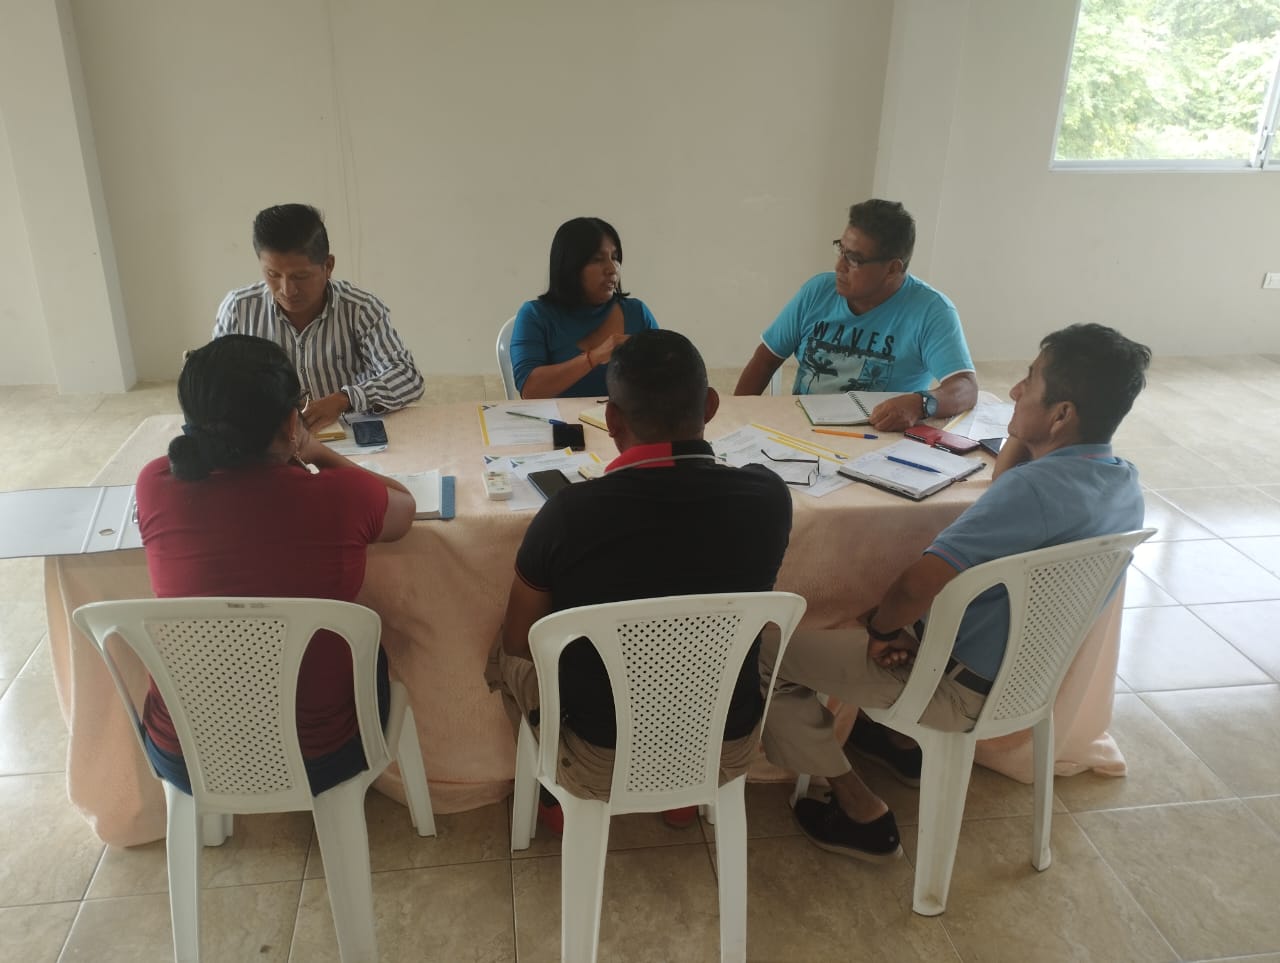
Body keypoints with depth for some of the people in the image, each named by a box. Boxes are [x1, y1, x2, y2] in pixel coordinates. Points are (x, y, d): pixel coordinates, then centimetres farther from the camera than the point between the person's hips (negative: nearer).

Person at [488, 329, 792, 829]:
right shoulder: (768, 496, -18)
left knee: (506, 657, 24)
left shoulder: (568, 512, -26)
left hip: (602, 761, -2)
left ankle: (560, 799, 33)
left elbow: (517, 644, -9)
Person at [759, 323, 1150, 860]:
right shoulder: (1123, 482, -2)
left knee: (766, 654, -4)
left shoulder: (1041, 487, -31)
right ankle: (904, 744, 35)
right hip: (1030, 670, 9)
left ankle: (861, 811, 6)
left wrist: (880, 626, -13)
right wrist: (1019, 439, 0)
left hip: (966, 688, -9)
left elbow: (917, 587, -34)